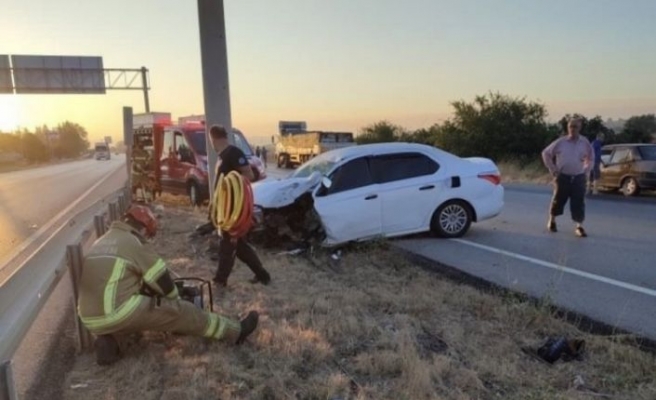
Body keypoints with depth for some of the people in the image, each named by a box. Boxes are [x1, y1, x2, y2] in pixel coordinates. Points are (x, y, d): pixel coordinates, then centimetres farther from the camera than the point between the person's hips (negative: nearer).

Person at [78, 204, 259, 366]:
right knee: (181, 311, 3)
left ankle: (107, 338, 13)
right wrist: (174, 299, 20)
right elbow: (162, 280, 0)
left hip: (91, 320, 8)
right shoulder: (134, 243, -7)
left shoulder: (100, 243, 18)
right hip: (119, 314, -8)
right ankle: (235, 331, 11)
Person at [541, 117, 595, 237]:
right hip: (563, 177, -1)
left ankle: (579, 227, 2)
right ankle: (552, 221, 29)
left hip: (579, 177, 1)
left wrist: (586, 171, 8)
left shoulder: (585, 142, 1)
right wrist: (552, 169, -2)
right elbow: (546, 153, 2)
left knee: (579, 202, -3)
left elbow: (591, 158, 18)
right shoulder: (560, 142, -6)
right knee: (558, 200, 8)